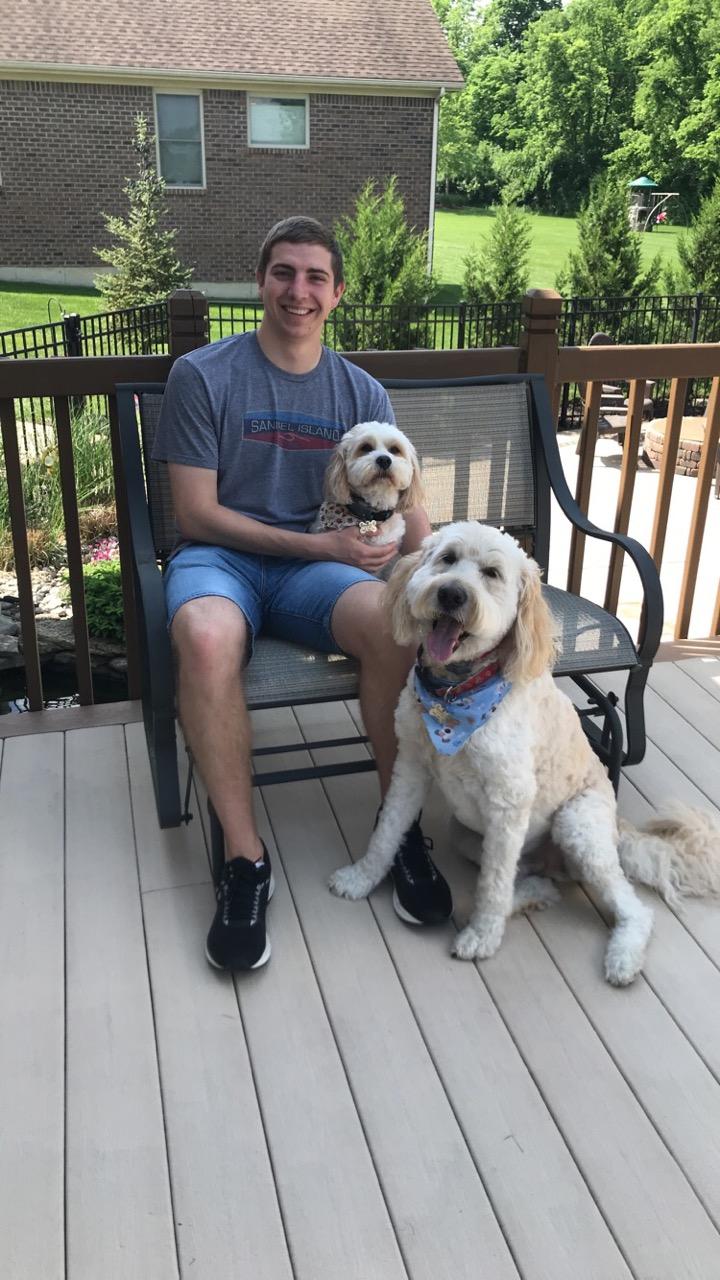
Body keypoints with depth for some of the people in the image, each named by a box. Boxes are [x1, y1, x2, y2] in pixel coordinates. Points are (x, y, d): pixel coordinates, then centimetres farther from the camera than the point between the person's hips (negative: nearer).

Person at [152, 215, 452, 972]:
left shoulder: (362, 394, 10)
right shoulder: (201, 376, 0)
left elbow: (407, 511, 6)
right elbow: (196, 514, -6)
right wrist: (322, 545, -12)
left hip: (317, 566, 3)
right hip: (220, 556, -2)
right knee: (206, 637, -39)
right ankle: (244, 858, -24)